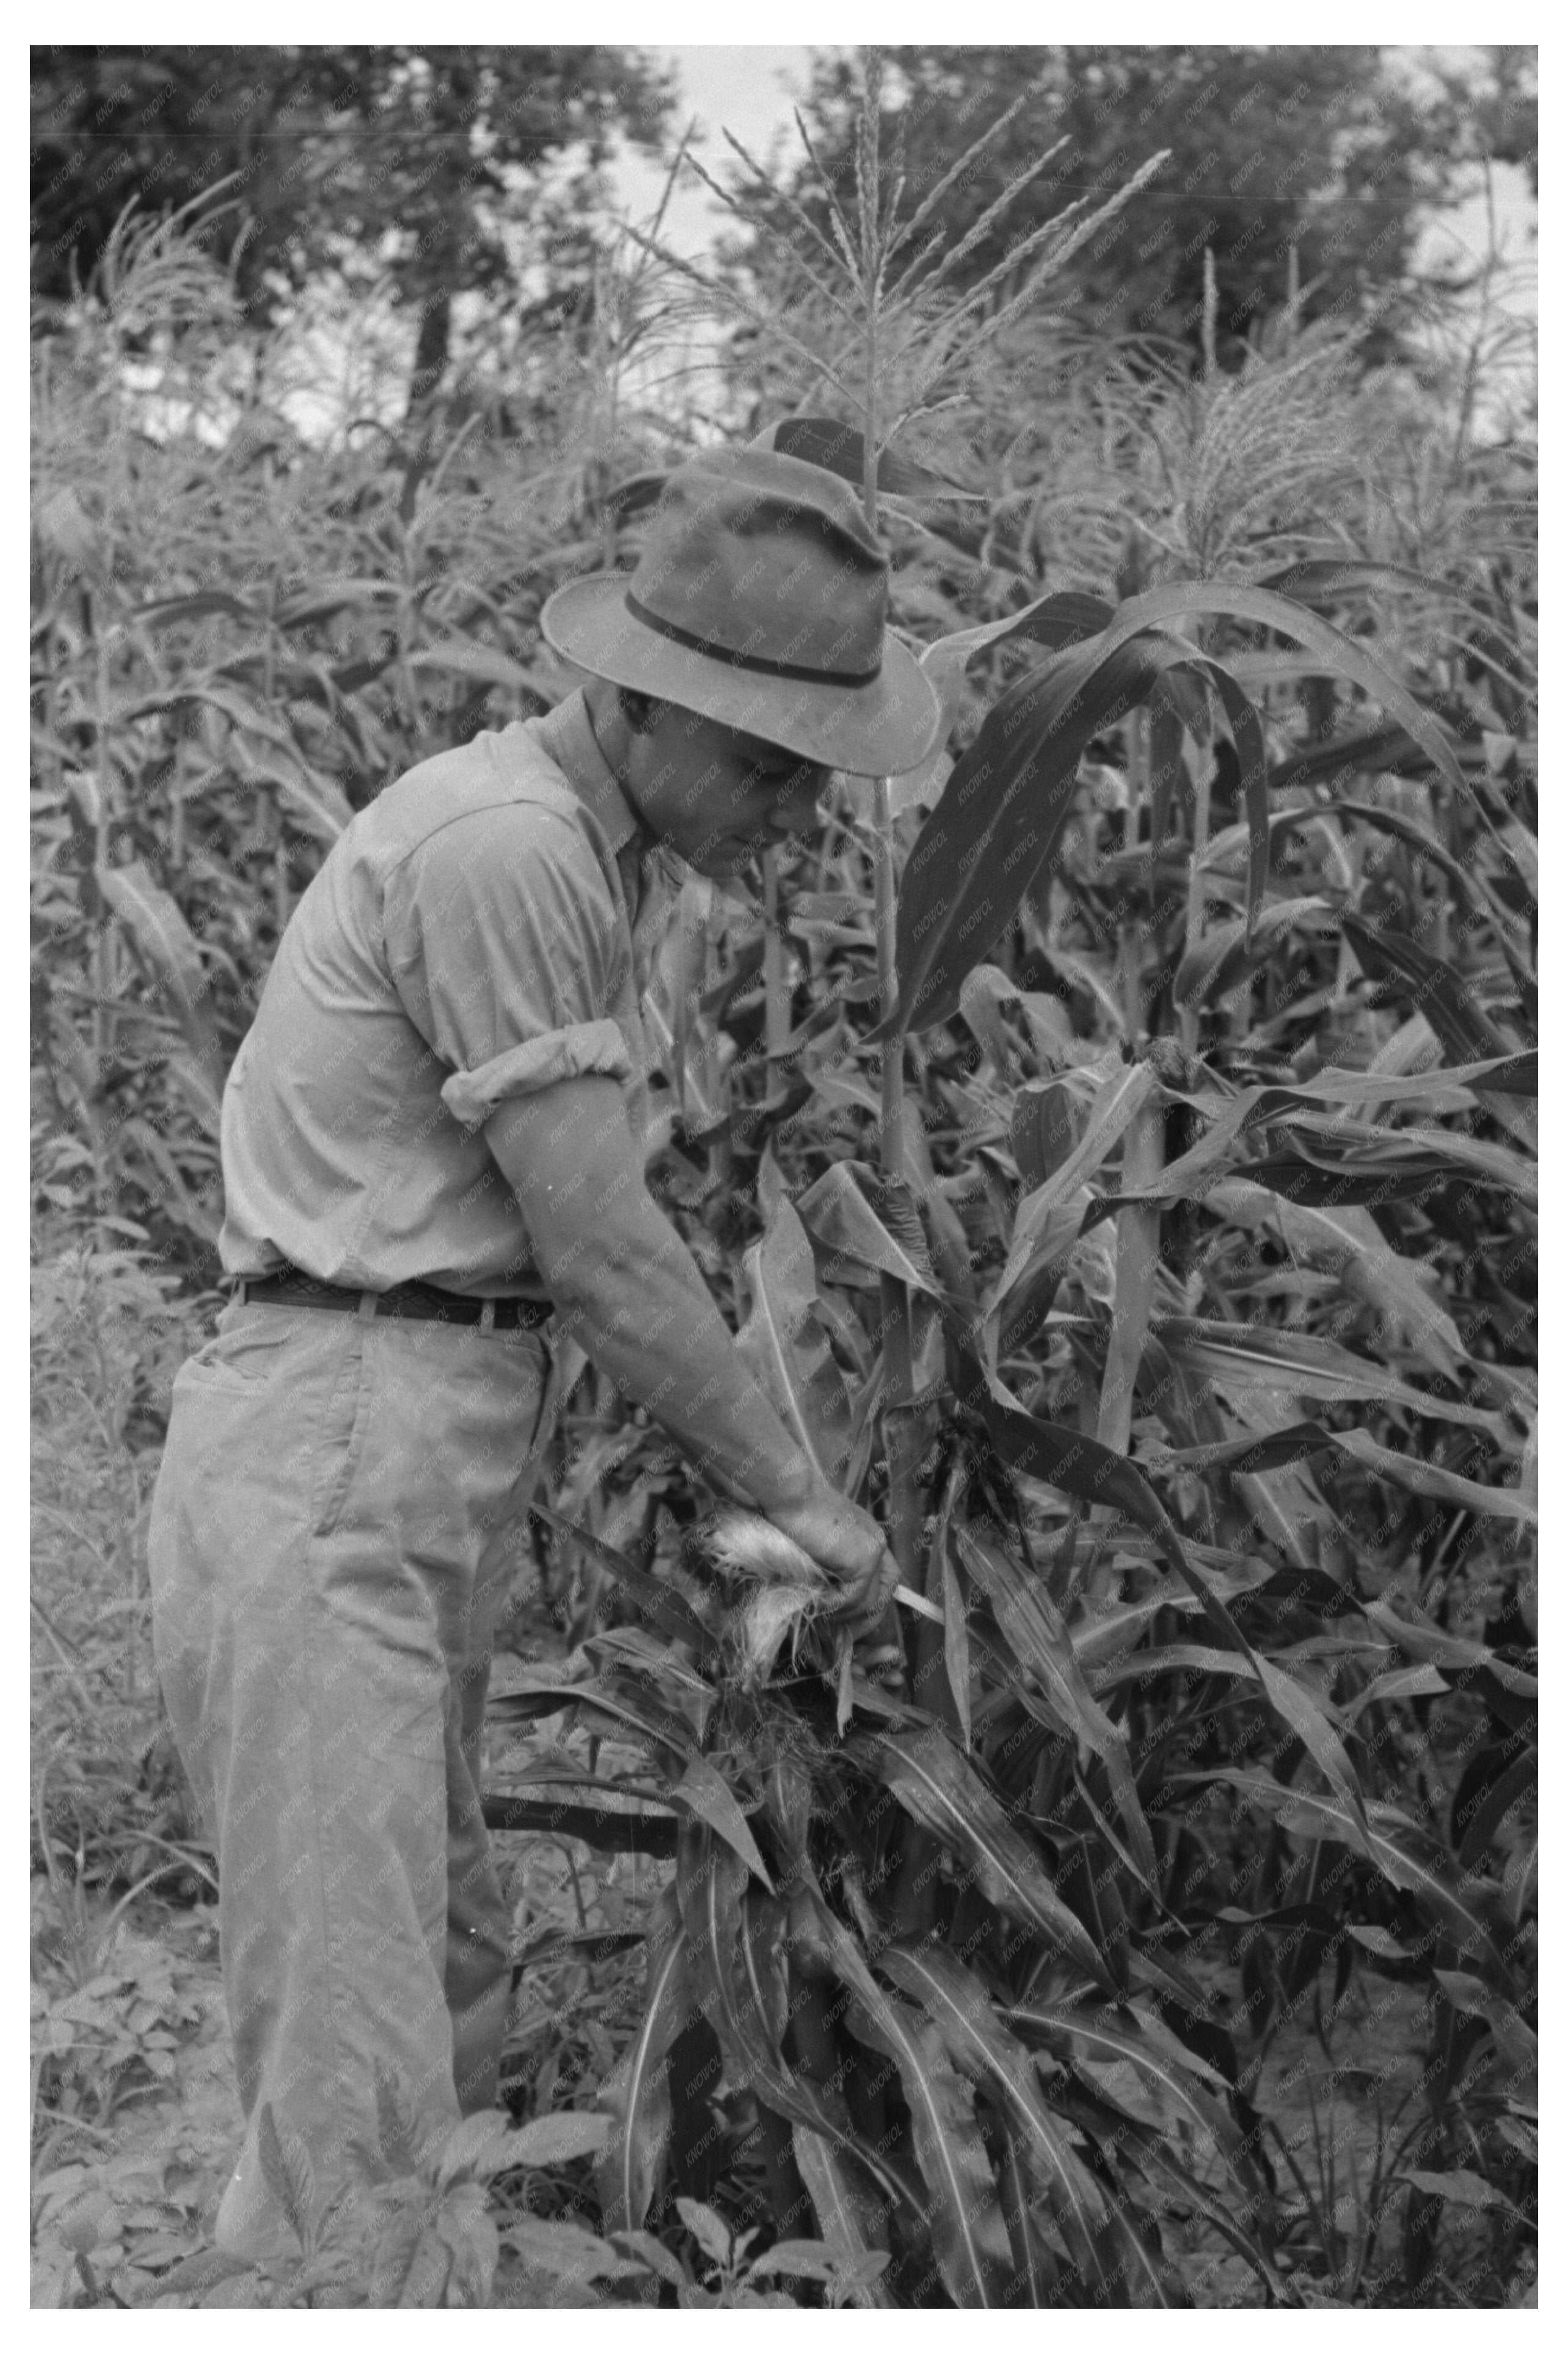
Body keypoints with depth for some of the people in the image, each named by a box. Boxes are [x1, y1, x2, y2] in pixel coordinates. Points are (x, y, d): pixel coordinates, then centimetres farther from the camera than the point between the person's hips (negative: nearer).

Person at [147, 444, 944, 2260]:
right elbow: (598, 1251, -15)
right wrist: (792, 1494, -4)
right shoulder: (502, 846, -16)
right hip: (330, 1475, -11)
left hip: (417, 1479, 11)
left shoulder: (583, 846, 16)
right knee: (359, 2102, -12)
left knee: (455, 2015, 16)